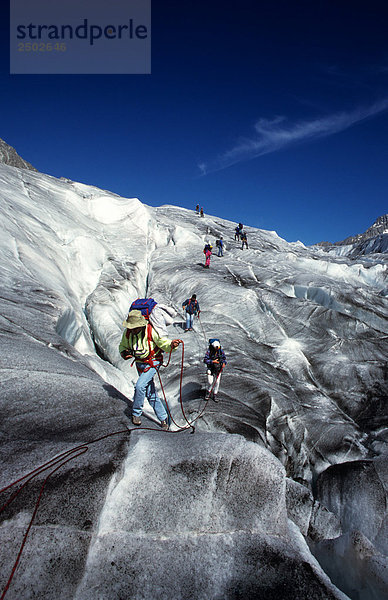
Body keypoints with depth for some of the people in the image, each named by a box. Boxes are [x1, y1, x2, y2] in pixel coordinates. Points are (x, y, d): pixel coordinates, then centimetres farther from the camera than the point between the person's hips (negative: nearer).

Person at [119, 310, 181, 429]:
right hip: (140, 364, 6)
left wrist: (171, 344, -42)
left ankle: (136, 413, -1)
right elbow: (123, 346, 10)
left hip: (153, 362, -6)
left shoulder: (151, 331, -22)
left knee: (140, 386, -22)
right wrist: (124, 353, -11)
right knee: (150, 393, 7)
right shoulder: (128, 332, -6)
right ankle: (163, 418, 19)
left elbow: (163, 342, -20)